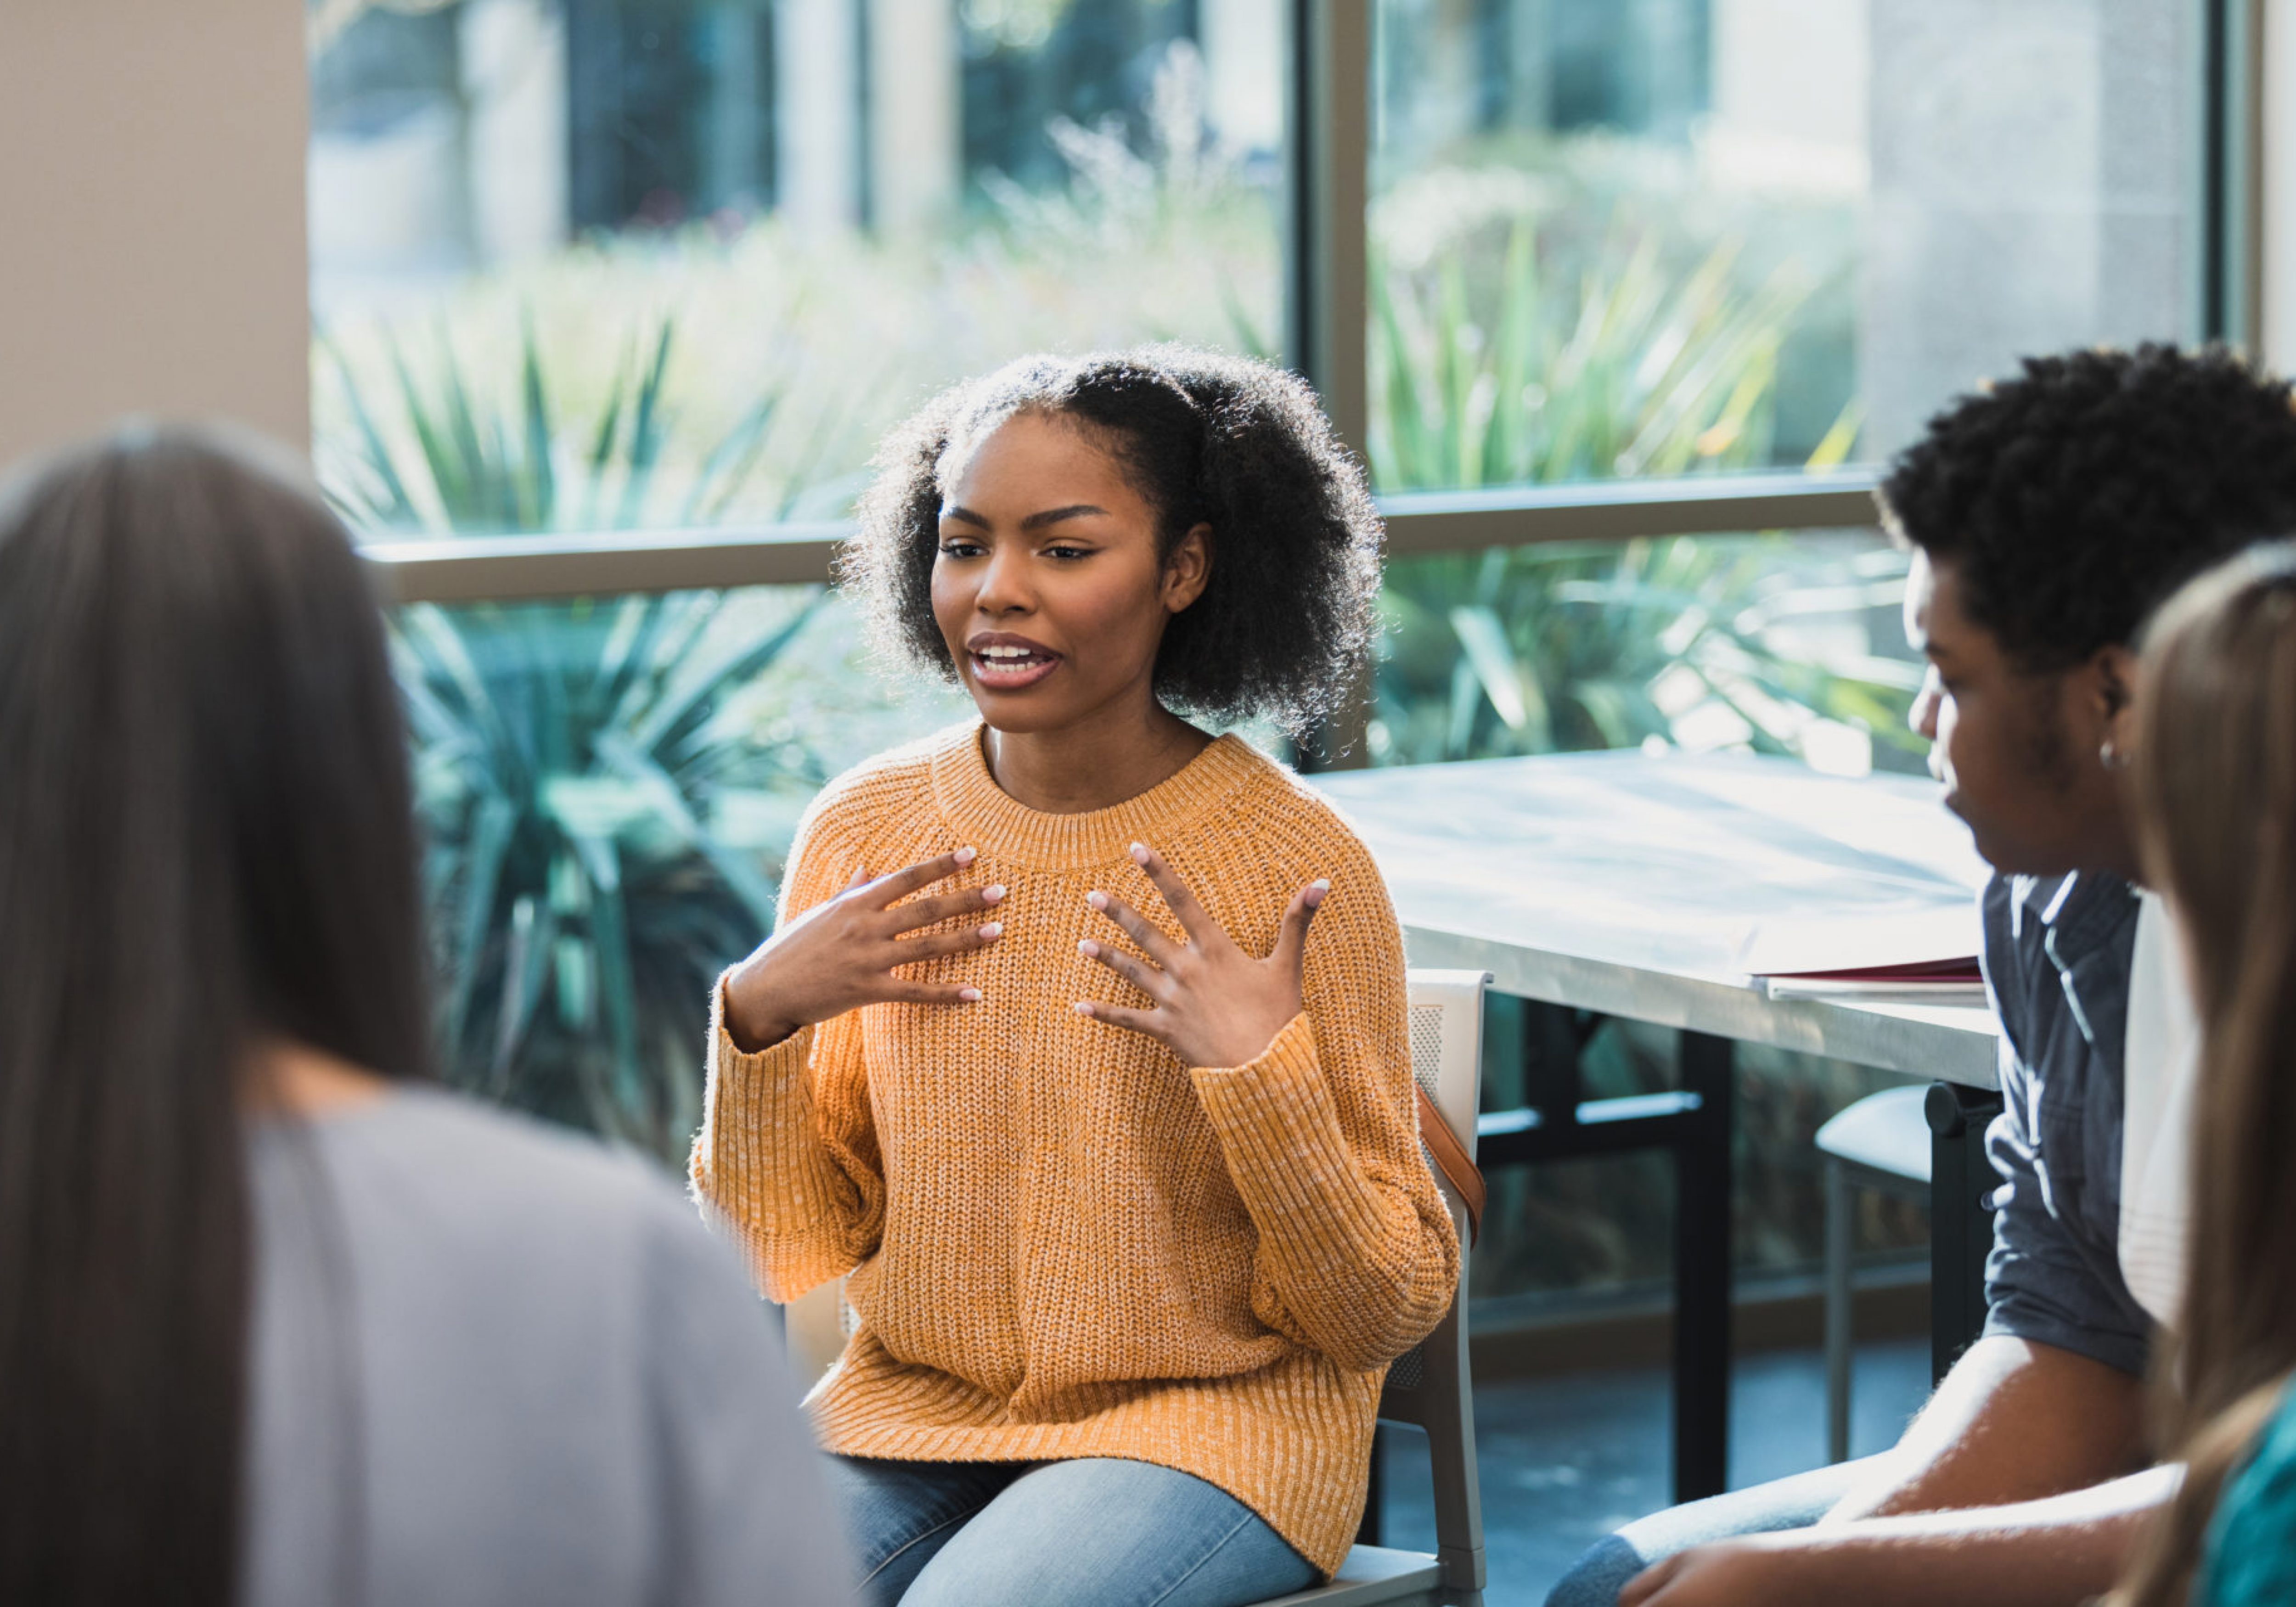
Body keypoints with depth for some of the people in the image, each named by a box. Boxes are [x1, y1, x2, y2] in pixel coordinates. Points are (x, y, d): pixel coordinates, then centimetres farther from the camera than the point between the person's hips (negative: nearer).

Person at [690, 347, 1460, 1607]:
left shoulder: (1293, 865, -10)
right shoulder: (866, 831, 1)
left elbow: (1388, 1315, -7)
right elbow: (786, 1252, 5)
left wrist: (1264, 1075, -22)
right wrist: (759, 1017, -11)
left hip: (1210, 1423, -3)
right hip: (908, 1411, 3)